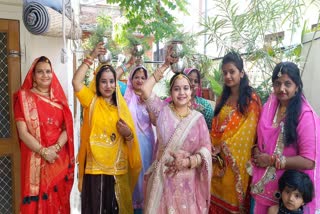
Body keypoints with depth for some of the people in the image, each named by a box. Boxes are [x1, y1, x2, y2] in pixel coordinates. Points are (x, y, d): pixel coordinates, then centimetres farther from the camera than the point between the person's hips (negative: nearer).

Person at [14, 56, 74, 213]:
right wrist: (43, 151, -17)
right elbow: (23, 132, -9)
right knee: (37, 200, 2)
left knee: (59, 199, 11)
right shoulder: (24, 97, -2)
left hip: (60, 159, 3)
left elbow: (67, 127, 3)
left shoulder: (58, 97, 9)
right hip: (36, 160, -3)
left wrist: (56, 147, -13)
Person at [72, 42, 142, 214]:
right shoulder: (91, 102, 1)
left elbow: (130, 137, 11)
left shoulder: (121, 106, 7)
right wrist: (92, 57, -15)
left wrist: (128, 134, -11)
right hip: (94, 167, -2)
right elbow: (76, 82, -17)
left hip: (118, 168, 3)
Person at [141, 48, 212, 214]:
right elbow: (145, 90, -12)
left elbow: (205, 149, -5)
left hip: (187, 179, 0)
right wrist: (165, 66, -8)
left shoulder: (198, 118, -1)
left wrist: (188, 161, -23)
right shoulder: (162, 110, 0)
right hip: (162, 176, 0)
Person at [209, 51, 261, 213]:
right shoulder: (222, 98, 10)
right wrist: (214, 149, -3)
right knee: (218, 199, 13)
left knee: (232, 198, 7)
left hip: (237, 159, -5)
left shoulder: (251, 99, -8)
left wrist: (225, 150, -14)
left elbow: (249, 133, -12)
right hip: (219, 159, 5)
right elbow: (215, 128, 11)